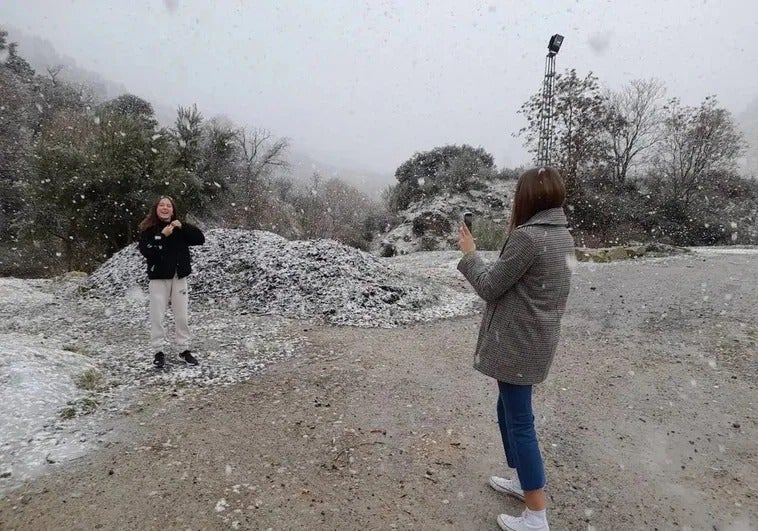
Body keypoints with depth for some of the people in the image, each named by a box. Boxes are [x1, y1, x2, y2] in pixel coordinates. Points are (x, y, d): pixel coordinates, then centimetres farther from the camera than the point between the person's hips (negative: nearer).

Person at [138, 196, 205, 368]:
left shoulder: (179, 227, 4)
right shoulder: (148, 229, -2)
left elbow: (200, 239, -6)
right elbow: (145, 250, -16)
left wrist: (183, 226, -16)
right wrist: (163, 236, -21)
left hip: (179, 277, 2)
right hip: (159, 277, -2)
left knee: (182, 316, 8)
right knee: (157, 317, 2)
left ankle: (184, 350, 20)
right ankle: (158, 351, 15)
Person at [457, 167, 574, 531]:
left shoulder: (527, 237, -21)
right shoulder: (563, 236, 7)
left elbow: (489, 287, -15)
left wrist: (470, 255, 0)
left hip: (517, 343, -9)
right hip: (538, 340, 9)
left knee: (520, 421, 2)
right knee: (510, 410, 24)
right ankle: (523, 480, 40)